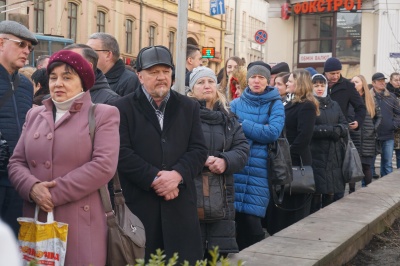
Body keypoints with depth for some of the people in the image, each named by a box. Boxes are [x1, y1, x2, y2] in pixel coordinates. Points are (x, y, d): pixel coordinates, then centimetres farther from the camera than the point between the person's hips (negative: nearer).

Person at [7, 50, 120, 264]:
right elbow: (16, 162, 11)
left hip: (79, 225, -4)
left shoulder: (103, 115, 0)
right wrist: (32, 188, -10)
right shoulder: (34, 115, 15)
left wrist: (54, 194, -14)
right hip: (36, 222, 4)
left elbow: (104, 165, -12)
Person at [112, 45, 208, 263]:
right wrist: (154, 178, -14)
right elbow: (122, 152, -6)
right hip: (139, 202, -2)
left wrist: (177, 174, -12)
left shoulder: (189, 107, 13)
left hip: (180, 202, 3)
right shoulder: (123, 108, 4)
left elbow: (199, 150, 5)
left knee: (185, 259, 4)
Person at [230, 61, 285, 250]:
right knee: (234, 216, 2)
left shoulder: (275, 104, 3)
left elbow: (273, 133, -11)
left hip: (260, 168, -2)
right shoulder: (236, 103, 10)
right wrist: (259, 131, -11)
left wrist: (244, 126, -9)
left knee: (251, 219, -6)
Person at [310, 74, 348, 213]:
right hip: (316, 156, -5)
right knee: (316, 193, -6)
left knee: (331, 193, 6)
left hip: (334, 156, 5)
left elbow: (345, 126, 11)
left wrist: (339, 129, -11)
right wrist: (332, 130, -13)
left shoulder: (334, 105, 18)